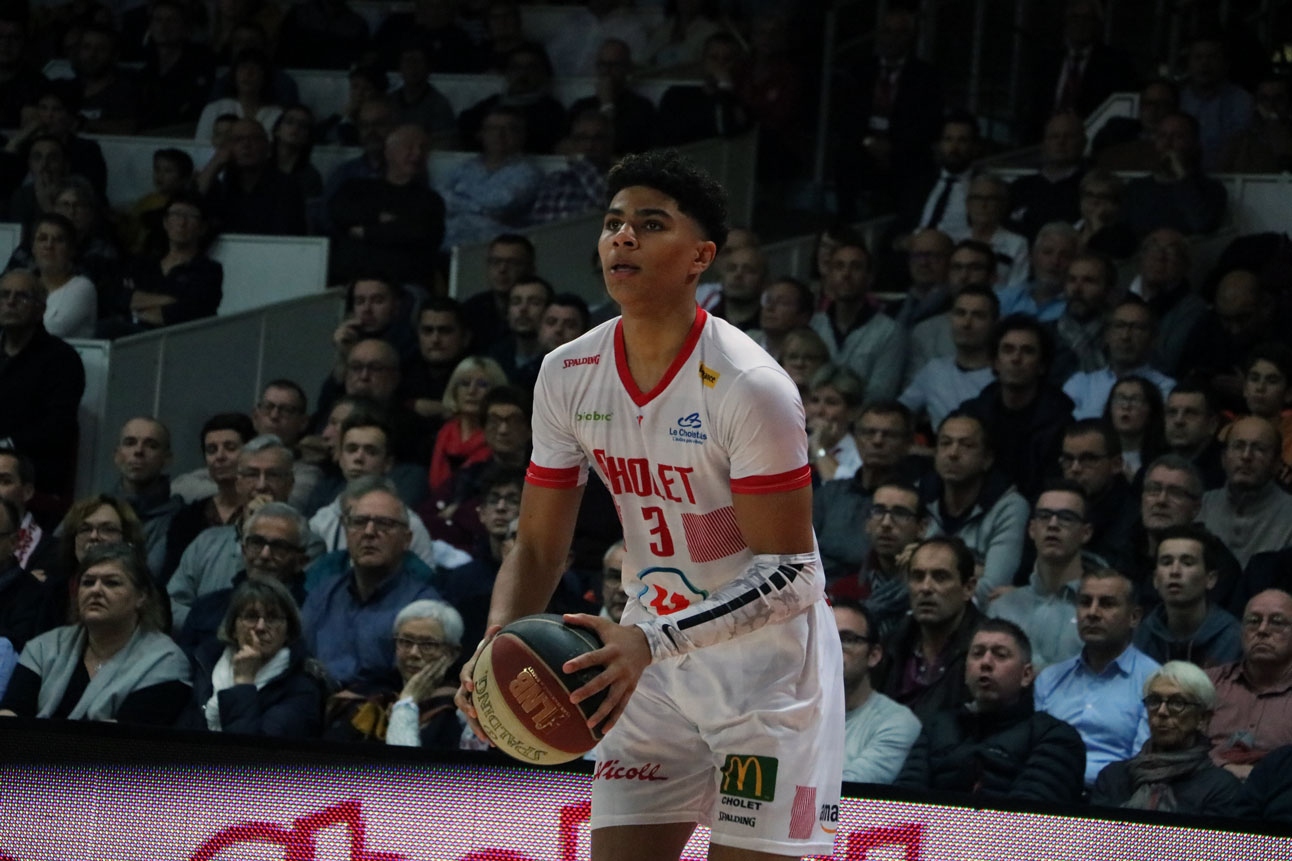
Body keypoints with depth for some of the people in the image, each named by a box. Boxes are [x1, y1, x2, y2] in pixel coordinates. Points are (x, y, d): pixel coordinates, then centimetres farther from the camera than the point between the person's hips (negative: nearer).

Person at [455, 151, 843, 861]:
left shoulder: (748, 387, -22)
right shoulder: (567, 375, -4)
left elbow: (790, 575, -22)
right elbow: (537, 548, 5)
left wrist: (654, 641, -34)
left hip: (768, 653, -5)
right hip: (648, 650, 5)